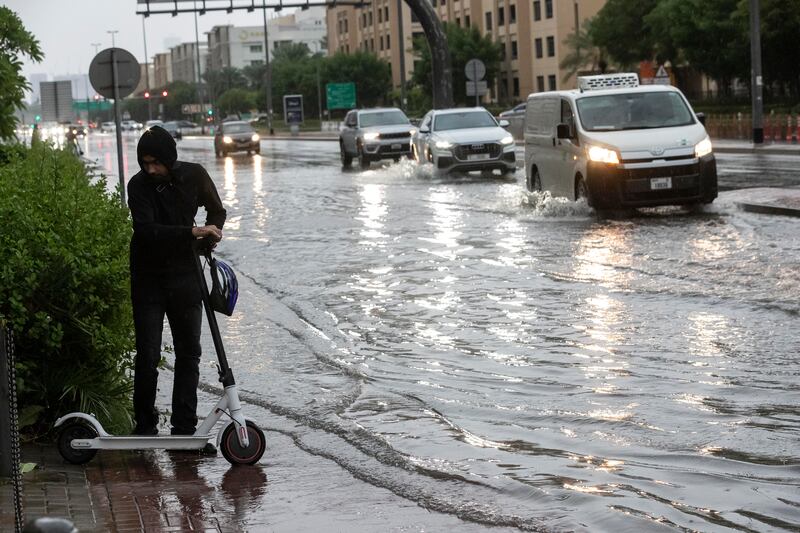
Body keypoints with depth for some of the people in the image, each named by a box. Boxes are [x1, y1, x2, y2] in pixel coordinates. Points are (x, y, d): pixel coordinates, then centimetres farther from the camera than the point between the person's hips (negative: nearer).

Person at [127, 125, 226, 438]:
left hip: (185, 275, 3)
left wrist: (212, 231, -9)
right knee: (147, 356, -2)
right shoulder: (138, 185, -13)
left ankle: (184, 427, 9)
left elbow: (216, 210, 13)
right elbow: (146, 230, -25)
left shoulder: (195, 176, -4)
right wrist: (192, 232, -32)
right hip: (148, 280, -3)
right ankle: (145, 424, 11)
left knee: (189, 353, 4)